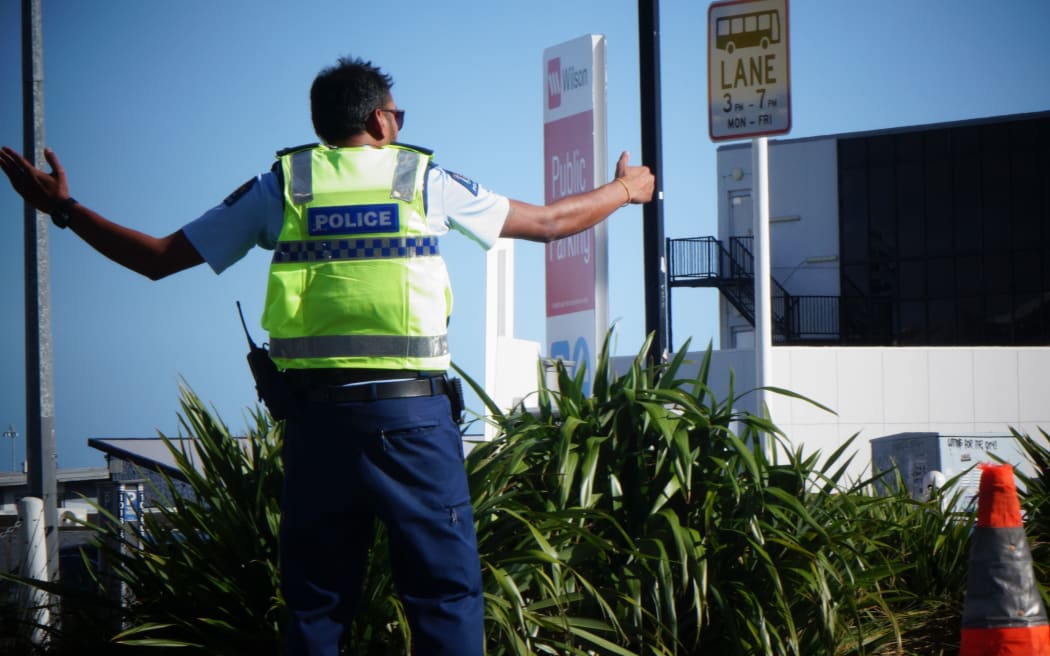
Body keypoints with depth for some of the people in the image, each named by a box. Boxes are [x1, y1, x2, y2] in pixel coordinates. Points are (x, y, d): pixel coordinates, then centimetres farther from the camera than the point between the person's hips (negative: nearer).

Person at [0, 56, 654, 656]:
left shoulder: (281, 187, 9)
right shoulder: (425, 179, 8)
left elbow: (157, 258, 12)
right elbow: (550, 221, 20)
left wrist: (63, 208, 23)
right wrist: (626, 188, 38)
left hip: (318, 414, 2)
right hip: (414, 410, -2)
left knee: (316, 601, 10)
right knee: (446, 593, 0)